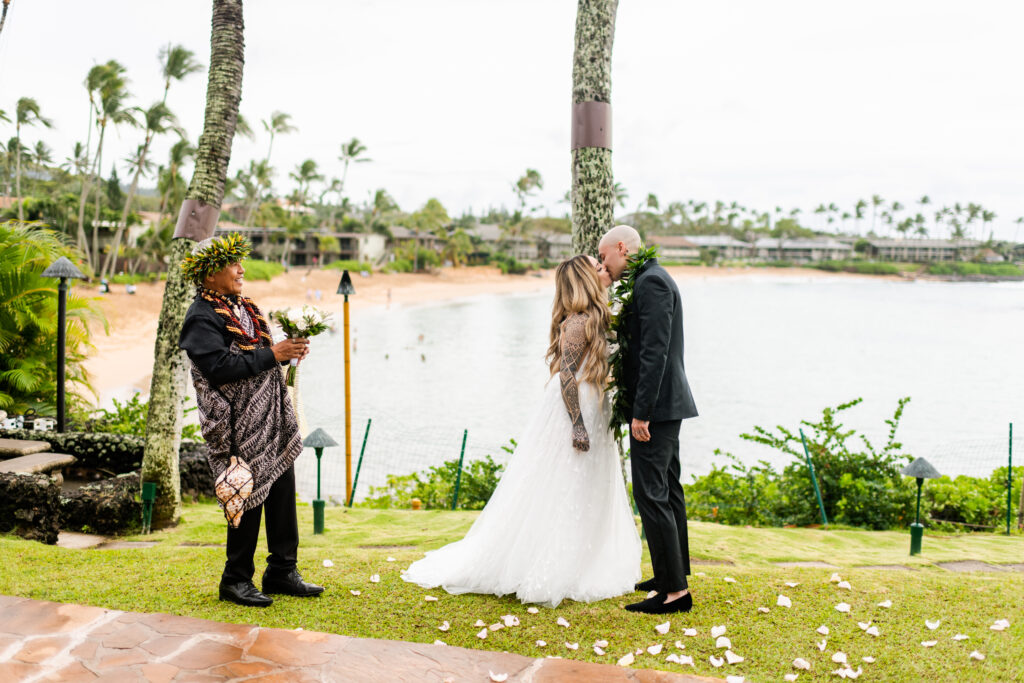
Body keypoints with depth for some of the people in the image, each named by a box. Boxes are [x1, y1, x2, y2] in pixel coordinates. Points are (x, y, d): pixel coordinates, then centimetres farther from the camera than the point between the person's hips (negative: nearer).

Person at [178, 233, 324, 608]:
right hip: (240, 426, -9)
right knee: (249, 499, -1)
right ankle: (236, 580, 14)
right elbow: (222, 367, -23)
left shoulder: (243, 307, 16)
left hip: (273, 418, 9)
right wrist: (273, 355, -20)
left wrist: (288, 350, 5)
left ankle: (282, 571, 23)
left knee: (283, 492, 11)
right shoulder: (202, 317, -11)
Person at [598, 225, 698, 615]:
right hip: (666, 405, 11)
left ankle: (675, 591, -5)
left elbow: (655, 351, -23)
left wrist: (640, 412, -23)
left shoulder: (651, 282, -16)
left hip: (657, 404, -11)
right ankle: (675, 573, 29)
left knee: (651, 494, -9)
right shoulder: (652, 279, 16)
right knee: (667, 490, 17)